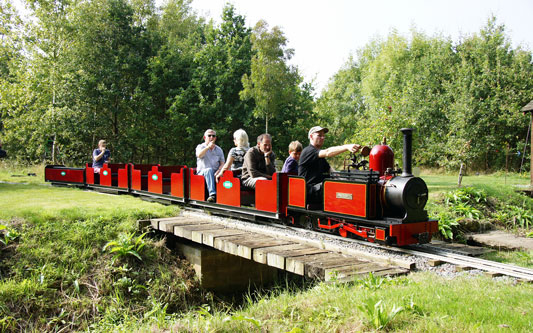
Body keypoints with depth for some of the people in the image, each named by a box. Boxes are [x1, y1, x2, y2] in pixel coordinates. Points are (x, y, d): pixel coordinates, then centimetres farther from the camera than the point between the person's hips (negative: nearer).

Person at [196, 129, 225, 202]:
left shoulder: (219, 149, 19)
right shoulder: (200, 147, 9)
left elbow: (222, 163, 10)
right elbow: (199, 155, -15)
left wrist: (219, 170, -11)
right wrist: (208, 146, -19)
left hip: (215, 174, 3)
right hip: (202, 173, -3)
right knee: (209, 170, -38)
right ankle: (212, 194, -51)